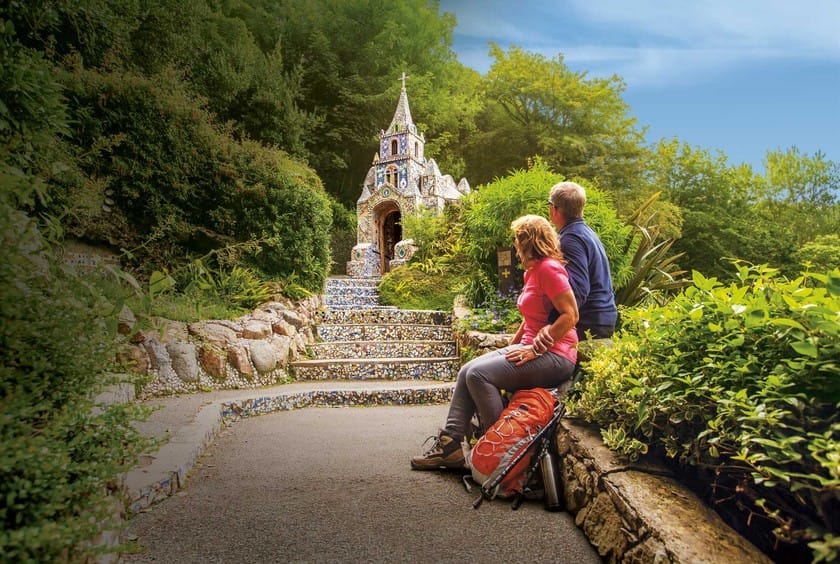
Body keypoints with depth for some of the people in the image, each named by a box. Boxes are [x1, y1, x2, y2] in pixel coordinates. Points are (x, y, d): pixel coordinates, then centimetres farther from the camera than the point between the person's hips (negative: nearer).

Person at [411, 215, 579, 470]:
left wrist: (535, 349, -20)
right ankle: (449, 443, -3)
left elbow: (570, 315, -20)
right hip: (531, 349, 10)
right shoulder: (532, 271, 18)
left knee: (479, 374, -22)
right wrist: (512, 347, 14)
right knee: (466, 371, -2)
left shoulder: (549, 268, -13)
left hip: (554, 356, -10)